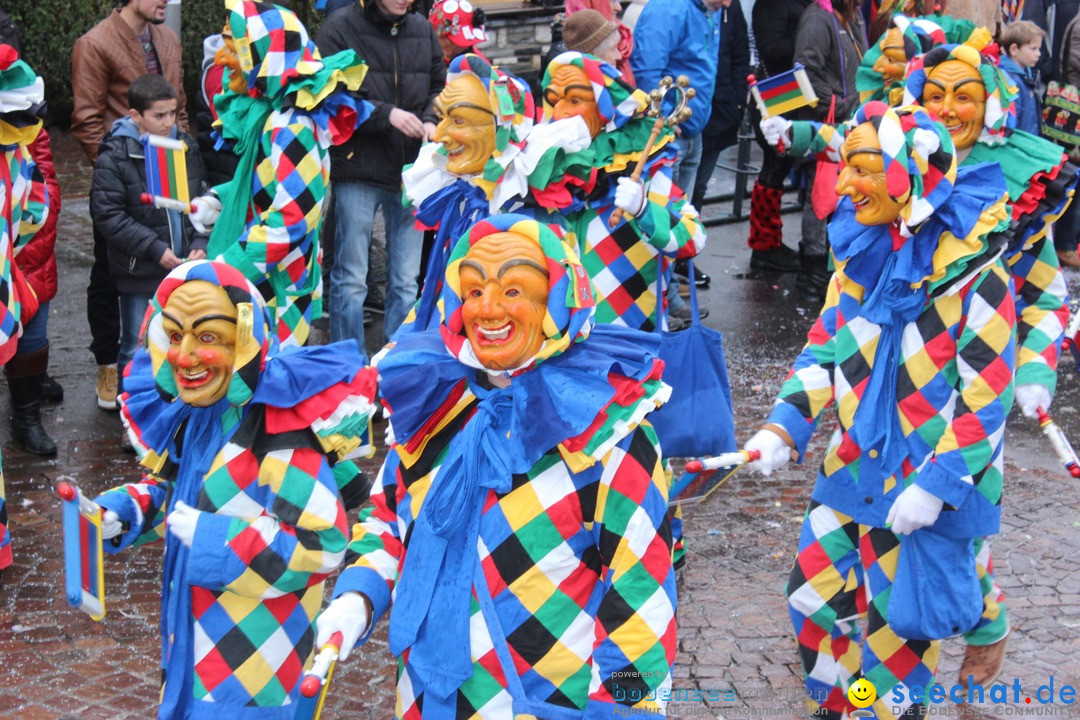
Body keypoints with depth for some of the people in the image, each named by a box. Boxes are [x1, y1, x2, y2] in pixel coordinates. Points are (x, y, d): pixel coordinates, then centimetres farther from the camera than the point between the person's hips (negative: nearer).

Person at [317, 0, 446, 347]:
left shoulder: (422, 29, 8)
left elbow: (439, 87, 16)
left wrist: (429, 120, -4)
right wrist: (384, 113, -20)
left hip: (410, 171, 5)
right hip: (357, 167, -5)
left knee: (406, 281, 10)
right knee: (350, 280, 2)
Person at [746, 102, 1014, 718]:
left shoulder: (973, 271, -19)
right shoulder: (859, 253, 0)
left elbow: (986, 396, -18)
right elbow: (827, 349, 9)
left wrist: (938, 485, -20)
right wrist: (785, 426, -3)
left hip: (926, 483, -6)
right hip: (855, 468, 6)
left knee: (895, 621, 4)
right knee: (815, 593, 14)